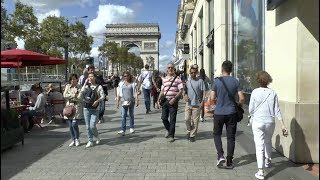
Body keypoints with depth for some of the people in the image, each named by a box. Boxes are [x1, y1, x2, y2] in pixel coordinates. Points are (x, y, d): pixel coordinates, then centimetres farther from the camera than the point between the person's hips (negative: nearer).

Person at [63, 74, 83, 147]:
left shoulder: (79, 87, 0)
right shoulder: (67, 86, 11)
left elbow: (80, 98, -10)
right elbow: (64, 95, -2)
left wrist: (70, 96, -10)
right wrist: (74, 95, -10)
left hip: (77, 107, -4)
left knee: (74, 124, -11)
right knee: (70, 125, 4)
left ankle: (77, 139, 11)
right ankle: (73, 140, 19)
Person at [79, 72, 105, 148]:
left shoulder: (99, 87, 0)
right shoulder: (86, 87, 8)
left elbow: (103, 96, -5)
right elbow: (81, 94, -6)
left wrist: (97, 101, -23)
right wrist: (85, 84, -7)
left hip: (95, 109, -3)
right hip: (86, 108, 3)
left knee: (92, 126, -9)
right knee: (88, 127, 6)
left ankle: (97, 137, 19)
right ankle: (90, 141, 19)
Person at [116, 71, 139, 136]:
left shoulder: (133, 84, 1)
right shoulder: (121, 84, 6)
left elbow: (135, 93, 0)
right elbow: (119, 93, 9)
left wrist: (137, 101, -7)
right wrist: (117, 101, 6)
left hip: (131, 101, -1)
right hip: (124, 101, 1)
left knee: (131, 115, 11)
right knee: (123, 116, -7)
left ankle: (132, 128, 25)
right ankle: (123, 130, -10)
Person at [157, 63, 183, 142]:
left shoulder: (177, 79, -2)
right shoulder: (164, 79, 13)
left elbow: (181, 90, -8)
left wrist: (174, 99, -17)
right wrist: (158, 100, 9)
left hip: (173, 101, -4)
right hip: (165, 100, 5)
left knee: (172, 119, 0)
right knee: (164, 118, 7)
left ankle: (171, 135, 12)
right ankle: (169, 130, 33)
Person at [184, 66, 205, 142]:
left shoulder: (200, 81, -3)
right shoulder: (187, 82, 9)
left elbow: (203, 92, -4)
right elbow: (185, 91, 16)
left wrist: (202, 101, -12)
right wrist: (185, 96, -6)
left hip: (197, 104, -3)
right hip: (188, 104, 3)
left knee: (195, 121, 2)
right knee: (187, 119, 1)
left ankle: (192, 135, 14)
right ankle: (189, 131, 26)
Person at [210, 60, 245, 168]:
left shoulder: (217, 81, -6)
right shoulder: (235, 82, -2)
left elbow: (212, 98, -7)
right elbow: (242, 98, -6)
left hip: (219, 113, -1)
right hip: (232, 113, 2)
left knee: (217, 134, 16)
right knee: (231, 137, 9)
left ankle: (220, 156, 0)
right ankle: (229, 162, 14)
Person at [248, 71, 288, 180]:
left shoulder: (255, 92, -9)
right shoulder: (272, 93, -2)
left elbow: (251, 109, -6)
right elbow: (277, 110, -1)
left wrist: (252, 117, 15)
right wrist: (282, 124, 3)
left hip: (258, 122, -3)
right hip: (270, 122, 3)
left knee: (259, 145, -3)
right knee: (268, 141, 26)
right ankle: (267, 161, 47)